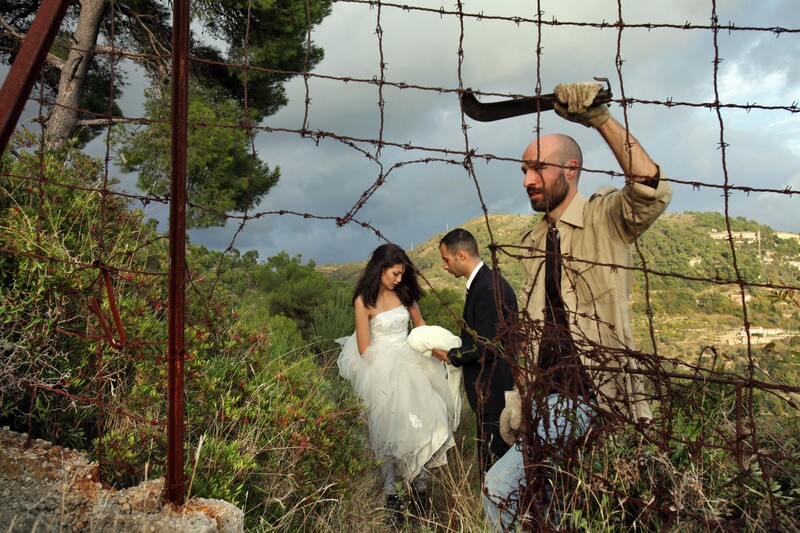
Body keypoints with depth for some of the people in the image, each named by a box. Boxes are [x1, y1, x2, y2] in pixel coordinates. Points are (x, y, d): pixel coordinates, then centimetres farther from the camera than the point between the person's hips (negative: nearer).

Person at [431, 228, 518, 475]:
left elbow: (488, 348, -24)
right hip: (499, 387, 10)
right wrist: (456, 348, 8)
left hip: (493, 391, -10)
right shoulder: (489, 280, 10)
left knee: (493, 464, 0)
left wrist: (450, 356, -11)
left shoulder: (487, 288, -22)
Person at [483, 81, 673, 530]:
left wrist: (602, 120, -32)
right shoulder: (533, 242, 13)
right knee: (539, 488, 14)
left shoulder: (605, 217, -5)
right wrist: (520, 396, 14)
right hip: (550, 393, 7)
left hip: (592, 391, -7)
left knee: (500, 489, -14)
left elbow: (652, 192, -28)